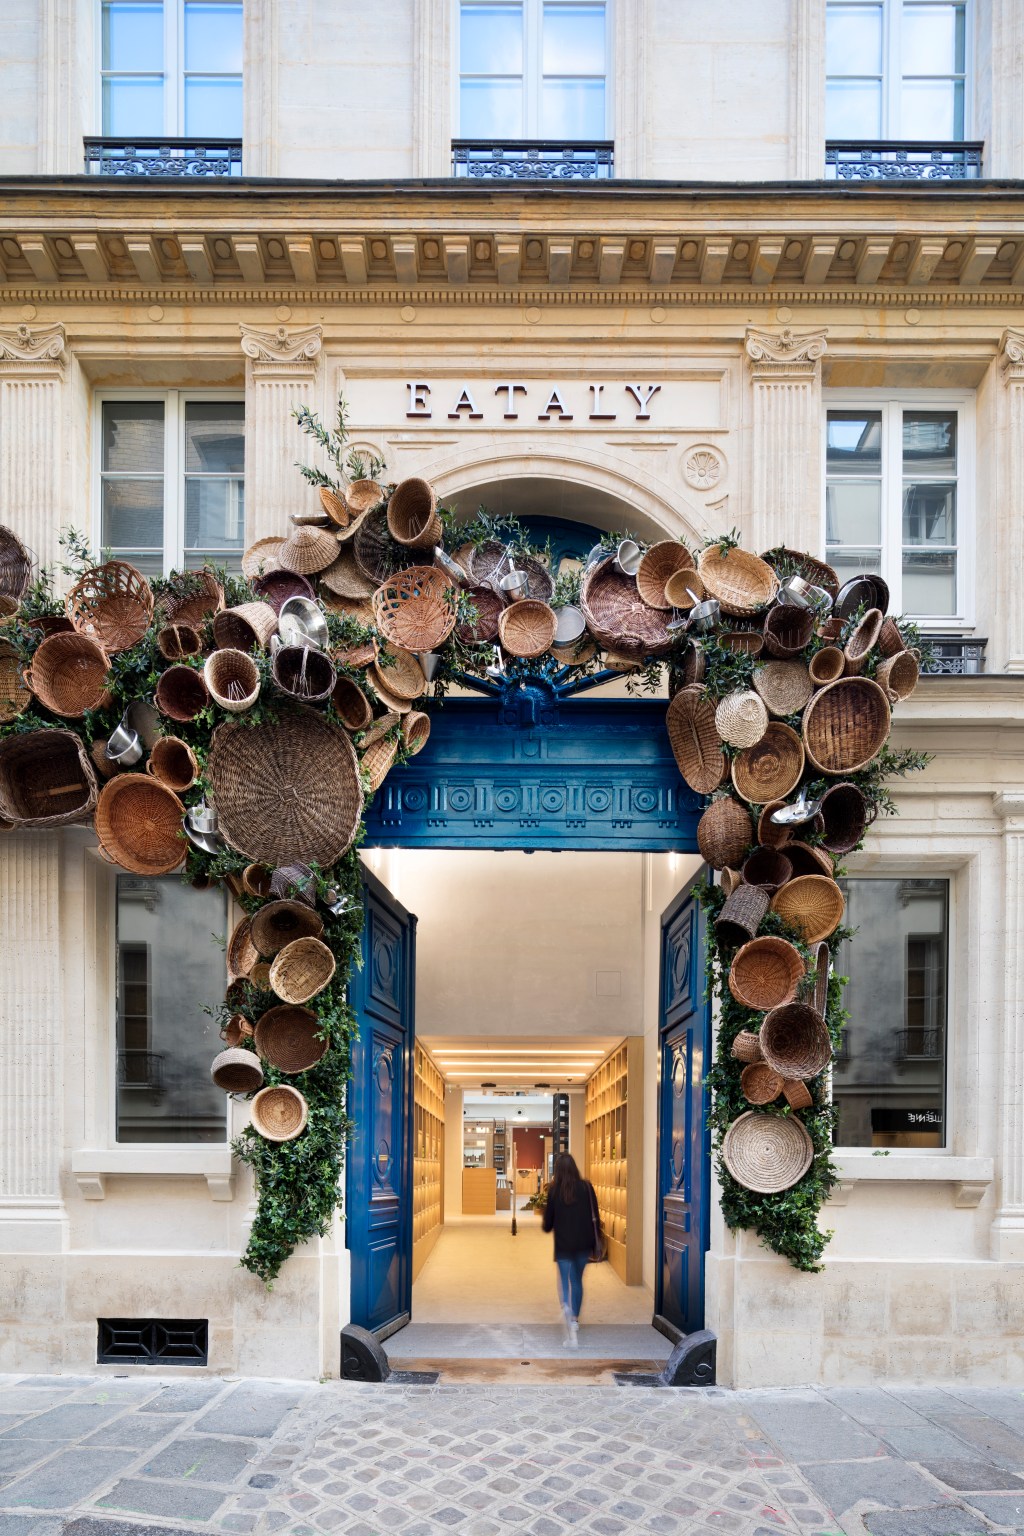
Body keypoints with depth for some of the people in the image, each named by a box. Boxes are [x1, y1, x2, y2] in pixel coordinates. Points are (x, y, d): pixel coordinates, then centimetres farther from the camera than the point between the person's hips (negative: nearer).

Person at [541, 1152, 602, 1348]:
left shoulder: (554, 1190, -8)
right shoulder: (586, 1187, -4)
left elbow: (548, 1222, -3)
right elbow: (595, 1218, -1)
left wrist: (547, 1227, 20)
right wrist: (596, 1245, 8)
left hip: (563, 1245, -2)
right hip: (584, 1243, 3)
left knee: (565, 1282, 2)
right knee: (577, 1281, 20)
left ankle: (568, 1310, -27)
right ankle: (574, 1321, 26)